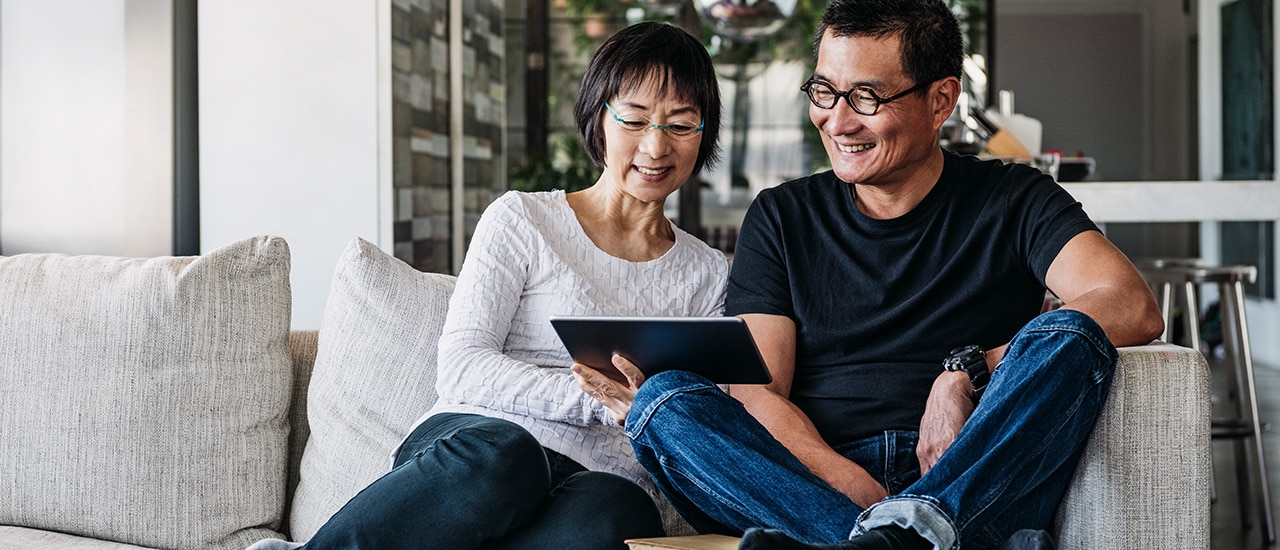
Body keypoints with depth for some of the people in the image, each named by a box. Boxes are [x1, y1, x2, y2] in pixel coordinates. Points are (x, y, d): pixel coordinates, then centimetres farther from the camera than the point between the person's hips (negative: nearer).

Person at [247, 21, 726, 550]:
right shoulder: (521, 220, 11)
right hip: (482, 436, -2)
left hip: (611, 482, 2)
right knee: (496, 456, -42)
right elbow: (461, 370, -2)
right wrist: (604, 401, -14)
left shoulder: (709, 275, 21)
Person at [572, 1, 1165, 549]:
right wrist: (859, 491, -16)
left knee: (1067, 339, -25)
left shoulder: (1012, 201, 11)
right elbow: (754, 393, 3)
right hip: (816, 483, 1)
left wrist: (969, 370, -17)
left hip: (982, 490, -1)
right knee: (663, 398, -22)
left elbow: (1133, 308, -6)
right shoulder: (781, 218, 15)